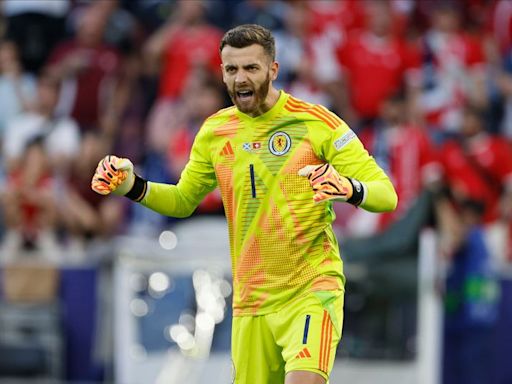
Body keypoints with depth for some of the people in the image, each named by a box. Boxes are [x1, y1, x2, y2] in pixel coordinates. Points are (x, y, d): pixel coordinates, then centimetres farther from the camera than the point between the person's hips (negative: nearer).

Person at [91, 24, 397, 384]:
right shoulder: (215, 132, 9)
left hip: (312, 290, -5)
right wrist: (133, 186, 5)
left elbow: (387, 195, -8)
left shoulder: (316, 122, -6)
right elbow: (183, 201, 24)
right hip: (251, 302, 5)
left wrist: (349, 189, -30)